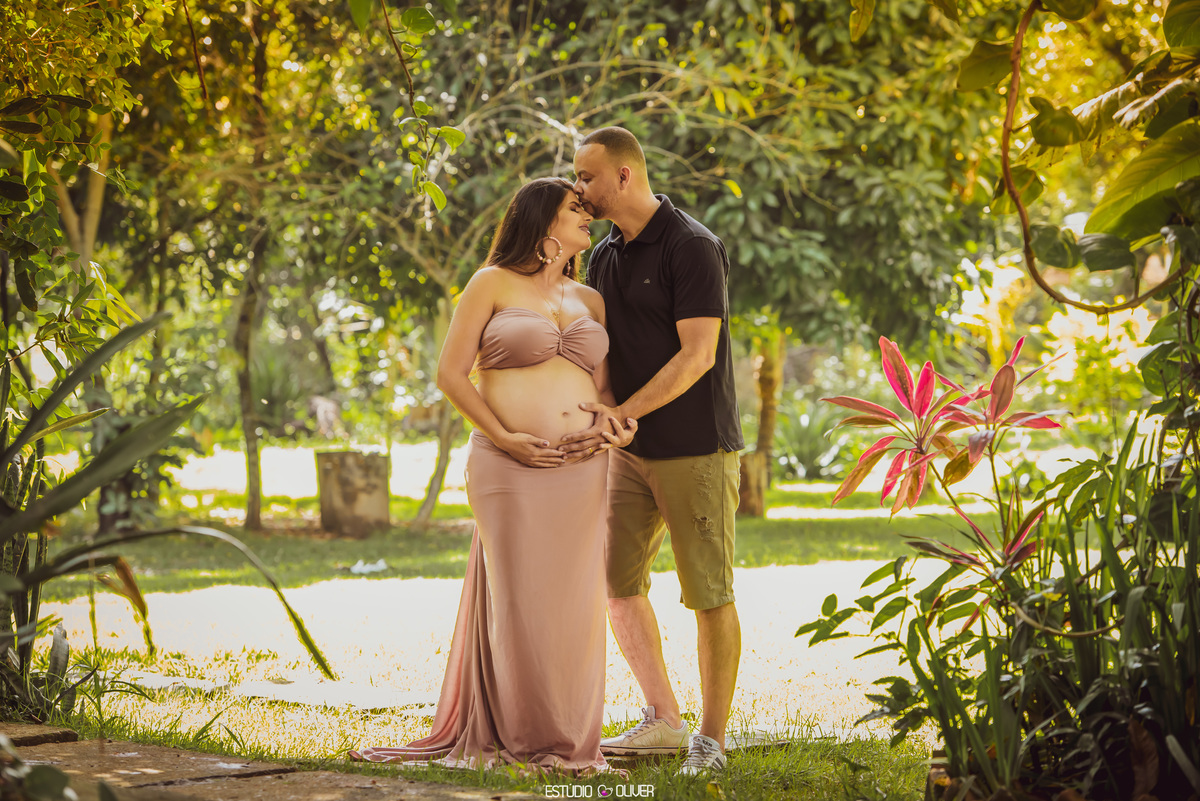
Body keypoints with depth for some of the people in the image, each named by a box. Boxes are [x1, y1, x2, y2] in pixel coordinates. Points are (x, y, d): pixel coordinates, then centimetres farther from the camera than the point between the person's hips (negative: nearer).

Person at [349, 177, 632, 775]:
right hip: (510, 469, -4)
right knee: (518, 601, -1)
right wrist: (503, 437, -11)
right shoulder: (493, 284, 2)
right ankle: (525, 738, 10)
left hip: (582, 471, 4)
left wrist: (622, 424, -3)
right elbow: (451, 373, -1)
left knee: (575, 604, 5)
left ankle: (571, 741, 14)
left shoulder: (590, 301, 17)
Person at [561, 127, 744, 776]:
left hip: (695, 447, -8)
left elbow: (697, 355, -18)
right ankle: (663, 721, 19)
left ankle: (711, 740, 7)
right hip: (631, 451, 8)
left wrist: (622, 413, -23)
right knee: (617, 583, 7)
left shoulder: (693, 248, -12)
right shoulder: (603, 257, 12)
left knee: (709, 593, -1)